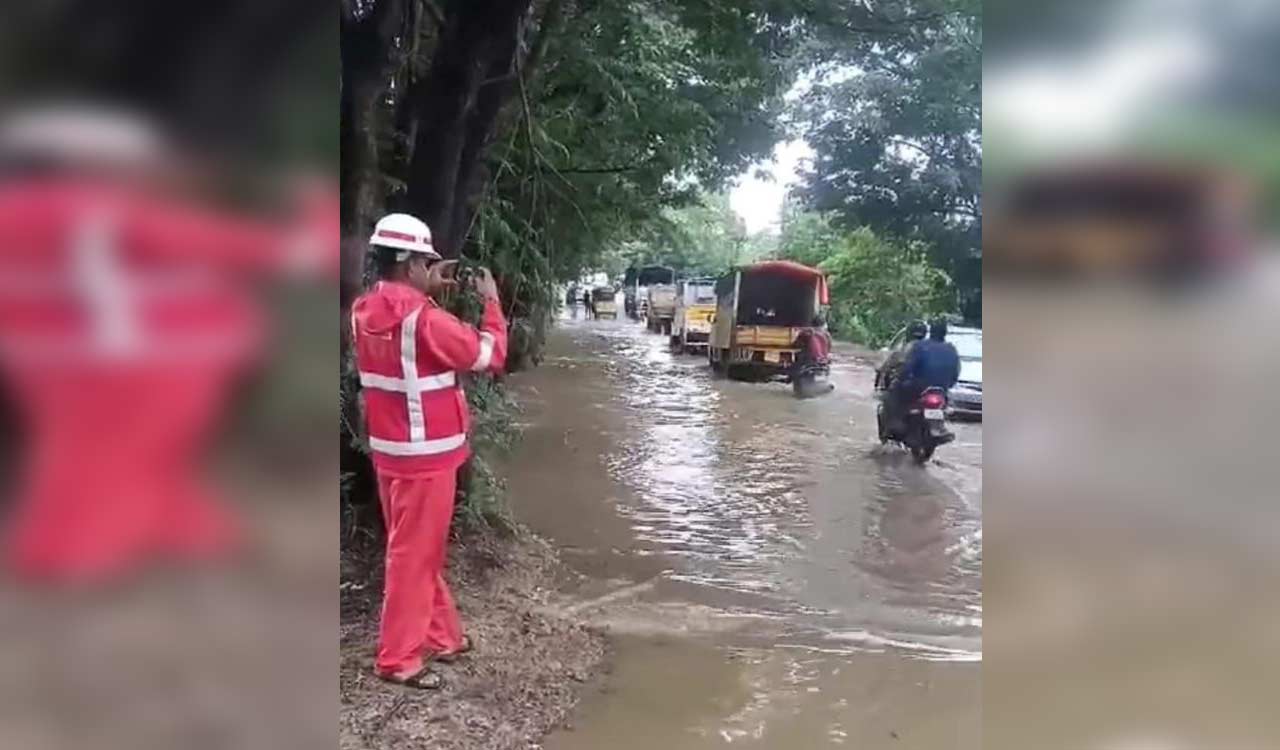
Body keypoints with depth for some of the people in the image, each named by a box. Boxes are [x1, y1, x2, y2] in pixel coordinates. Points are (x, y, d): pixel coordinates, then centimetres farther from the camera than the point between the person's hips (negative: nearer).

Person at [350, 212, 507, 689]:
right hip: (424, 454, -9)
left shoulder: (366, 311, 3)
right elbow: (488, 356, -14)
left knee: (423, 550, 19)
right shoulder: (421, 316, -21)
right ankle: (398, 659, 11)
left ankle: (441, 636, 32)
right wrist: (491, 302, -3)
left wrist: (431, 292, 12)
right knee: (414, 555, 1)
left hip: (389, 449, 9)